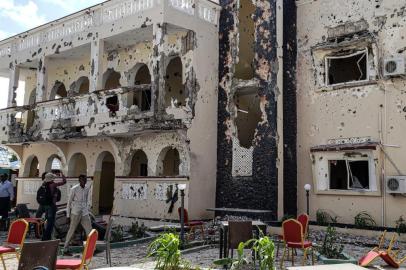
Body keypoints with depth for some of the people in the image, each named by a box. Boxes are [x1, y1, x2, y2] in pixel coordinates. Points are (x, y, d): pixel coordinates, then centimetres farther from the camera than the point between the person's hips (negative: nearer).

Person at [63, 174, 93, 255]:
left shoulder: (88, 189, 7)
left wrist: (88, 211, 11)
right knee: (71, 231, -4)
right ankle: (65, 250, 4)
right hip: (75, 213, -5)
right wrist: (68, 215, -3)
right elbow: (69, 202, -2)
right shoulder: (74, 189, -6)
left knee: (89, 231, 3)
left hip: (85, 213, 5)